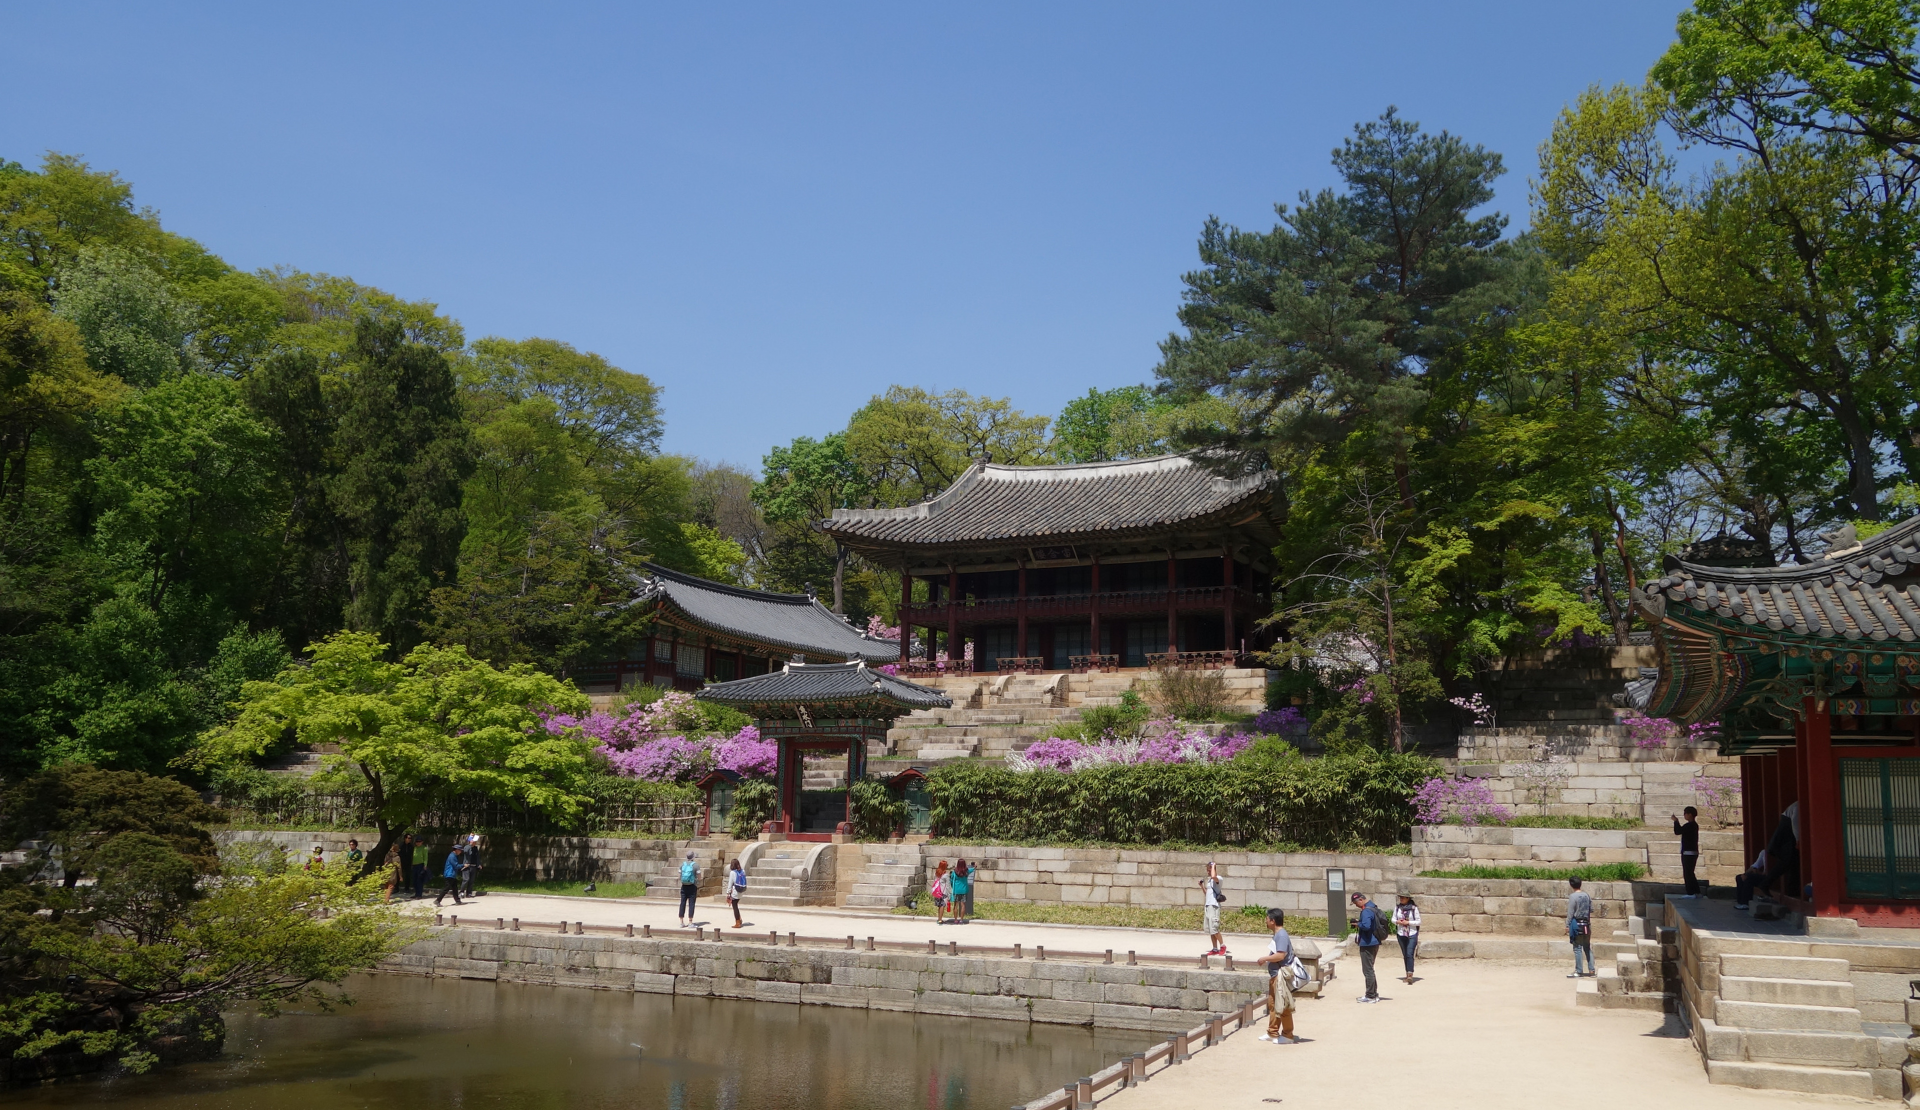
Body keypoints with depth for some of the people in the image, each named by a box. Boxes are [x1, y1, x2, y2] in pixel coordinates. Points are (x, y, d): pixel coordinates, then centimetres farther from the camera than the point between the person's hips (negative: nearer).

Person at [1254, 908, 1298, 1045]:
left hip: (1281, 975, -11)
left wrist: (1265, 958, -17)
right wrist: (1267, 959, 10)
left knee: (1283, 1007, -1)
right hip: (1275, 975, 11)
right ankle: (1272, 1033, 26)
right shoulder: (1278, 934, 12)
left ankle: (1288, 1036, 8)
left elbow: (1280, 955, -28)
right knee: (1272, 1004, 16)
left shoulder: (1281, 935, -19)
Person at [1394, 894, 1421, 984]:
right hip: (1401, 934, 4)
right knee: (1405, 955, 10)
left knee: (1410, 954, -14)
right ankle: (1408, 975, 18)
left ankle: (1410, 975, -17)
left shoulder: (1414, 908, -7)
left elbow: (1418, 922, -4)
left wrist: (1408, 922, -16)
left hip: (1412, 934, -4)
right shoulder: (1397, 908, 4)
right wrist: (1397, 921, -10)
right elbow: (1393, 919, 11)